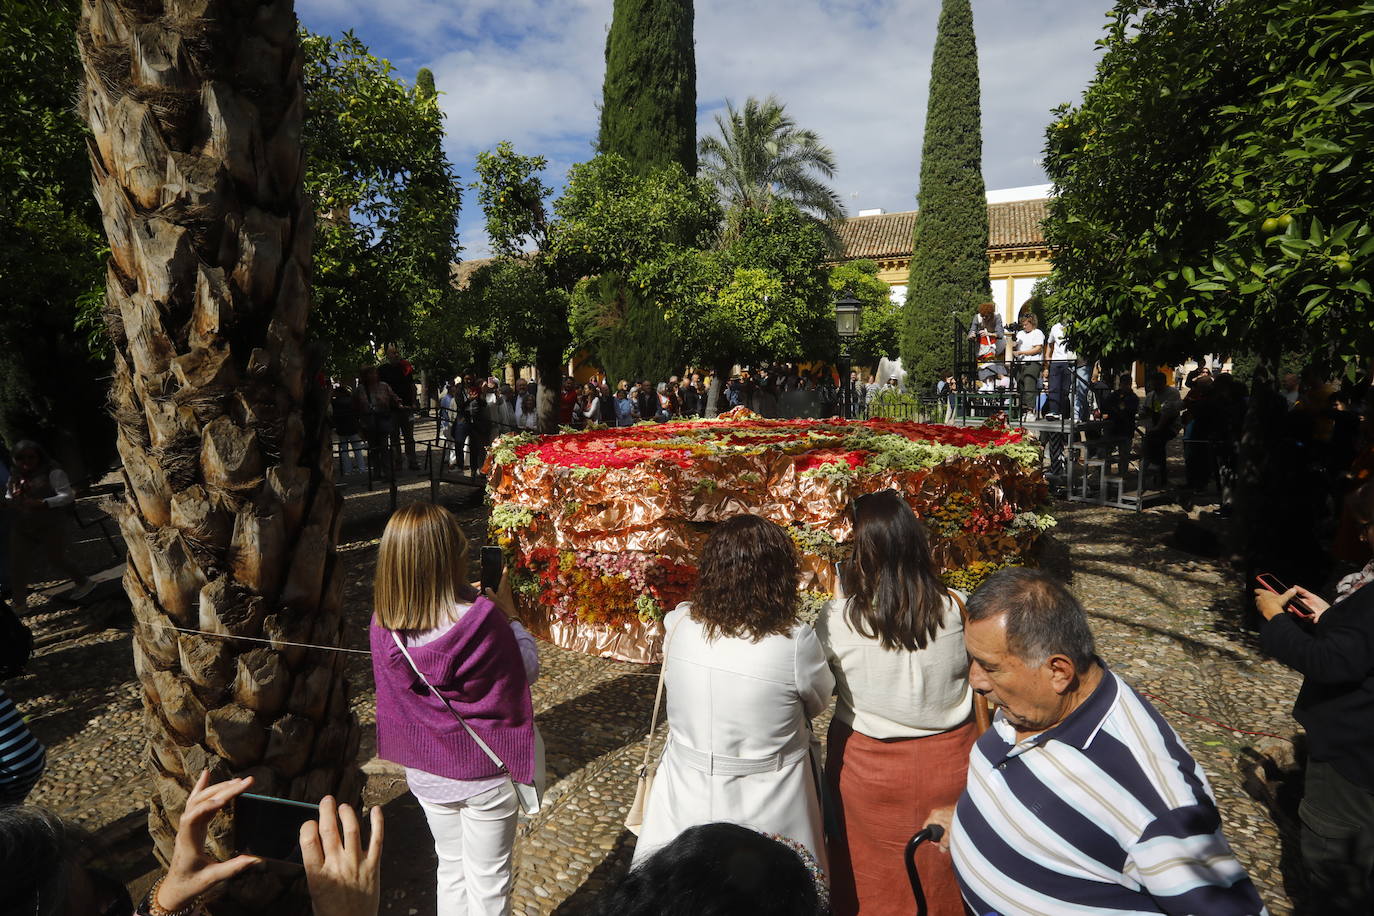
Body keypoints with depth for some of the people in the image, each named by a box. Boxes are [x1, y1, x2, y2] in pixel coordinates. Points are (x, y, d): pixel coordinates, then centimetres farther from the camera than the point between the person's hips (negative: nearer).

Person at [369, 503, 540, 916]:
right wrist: (507, 612, -4)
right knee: (488, 882, 17)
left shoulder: (383, 626, -14)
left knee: (451, 870, 26)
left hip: (426, 772, 5)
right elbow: (528, 670, -14)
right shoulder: (481, 618, -29)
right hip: (485, 773, -4)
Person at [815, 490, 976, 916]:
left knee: (872, 875, 23)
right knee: (942, 871, 26)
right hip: (948, 761, 2)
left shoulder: (837, 620, -23)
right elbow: (980, 689, -2)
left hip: (867, 766, -1)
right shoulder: (957, 609, -17)